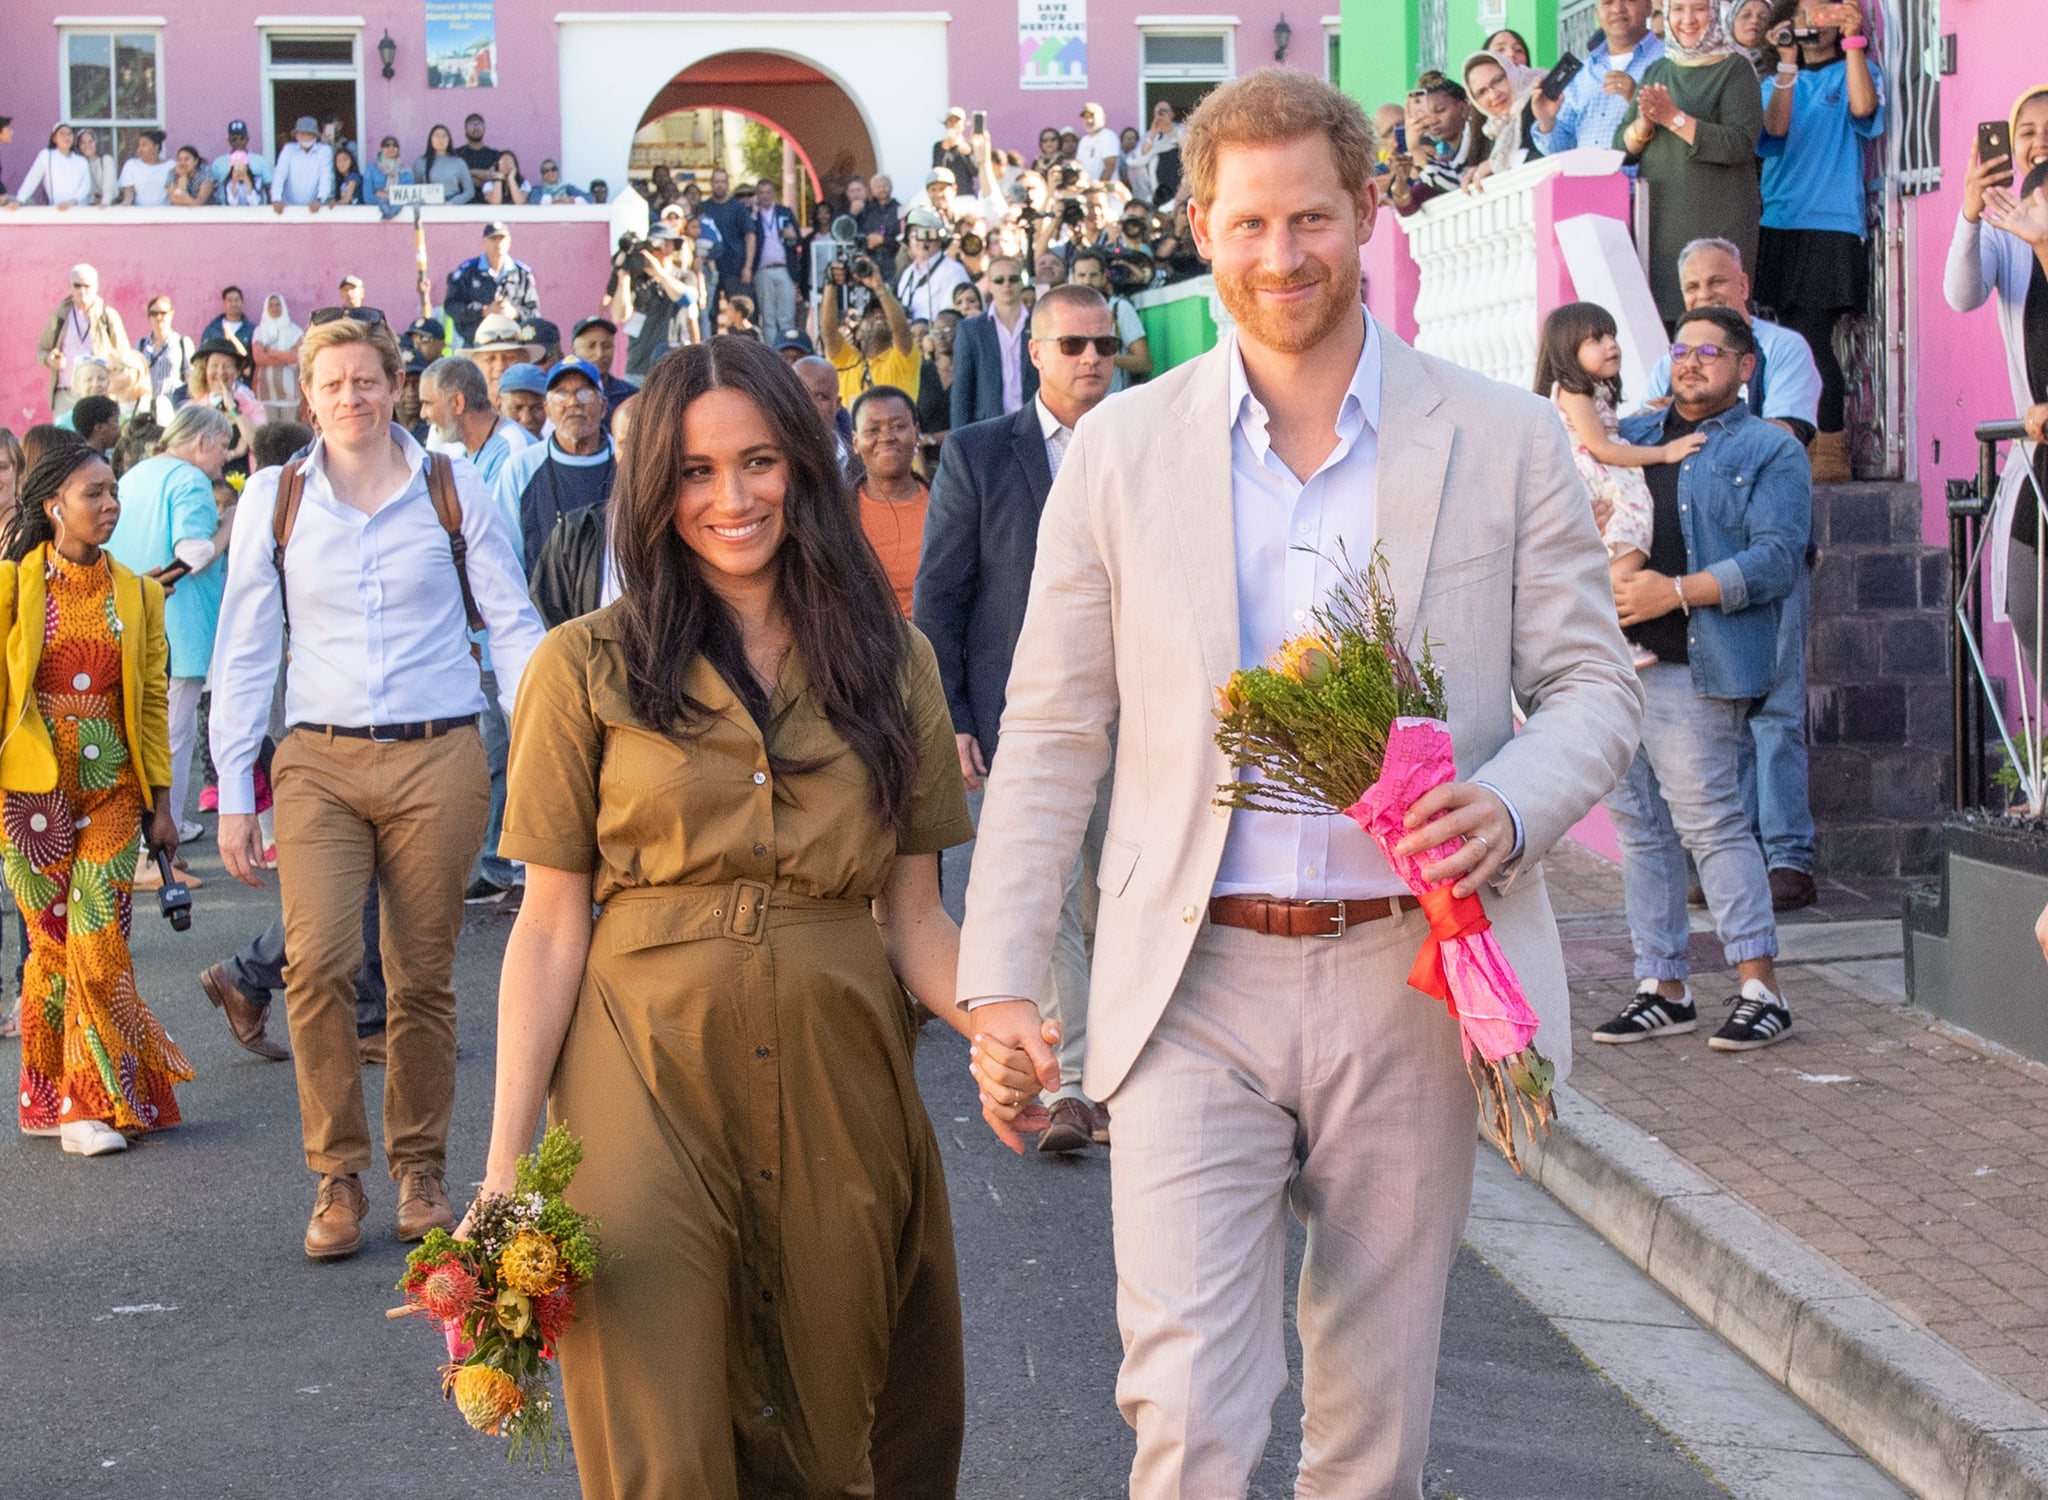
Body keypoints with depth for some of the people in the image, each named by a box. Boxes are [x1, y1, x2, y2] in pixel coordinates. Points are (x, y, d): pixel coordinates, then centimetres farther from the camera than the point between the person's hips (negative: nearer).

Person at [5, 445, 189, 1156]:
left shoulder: (136, 594, 9)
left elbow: (152, 702, 11)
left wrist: (161, 802, 9)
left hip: (111, 785, 2)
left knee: (100, 943, -4)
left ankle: (90, 1102, 7)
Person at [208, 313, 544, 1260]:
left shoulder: (451, 489, 4)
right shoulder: (274, 499, 6)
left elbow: (512, 624, 6)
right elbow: (245, 650, 8)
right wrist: (233, 793, 5)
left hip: (438, 760, 0)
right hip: (320, 763, 0)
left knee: (423, 977, 5)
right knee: (317, 965, -14)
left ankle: (420, 1172, 20)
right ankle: (337, 1178, 0)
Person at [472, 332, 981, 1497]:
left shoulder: (893, 663, 7)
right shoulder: (589, 669, 1)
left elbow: (914, 918, 6)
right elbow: (551, 927, 0)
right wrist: (505, 1162, -6)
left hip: (839, 1084, 2)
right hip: (648, 1082, -2)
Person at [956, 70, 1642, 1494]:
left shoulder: (1507, 440, 2)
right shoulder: (1119, 450, 3)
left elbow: (1595, 681, 6)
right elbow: (1051, 735, 6)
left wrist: (1511, 803, -16)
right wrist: (998, 978, 1)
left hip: (1410, 976, 1)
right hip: (1197, 984, 0)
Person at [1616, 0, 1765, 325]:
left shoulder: (1735, 69, 0)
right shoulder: (1656, 72, 17)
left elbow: (1741, 144, -13)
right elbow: (1622, 146, 13)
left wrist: (1675, 119, -16)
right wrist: (1644, 124, -9)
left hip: (1717, 225, -5)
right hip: (1658, 224, 5)